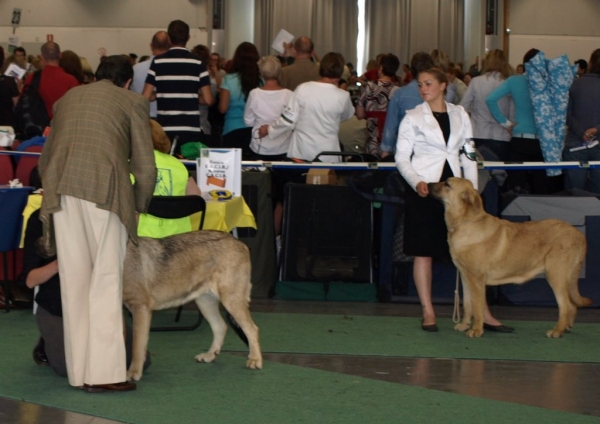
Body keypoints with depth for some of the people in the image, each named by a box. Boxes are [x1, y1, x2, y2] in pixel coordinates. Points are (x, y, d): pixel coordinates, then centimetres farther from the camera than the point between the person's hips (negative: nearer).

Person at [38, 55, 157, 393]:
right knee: (106, 280, -2)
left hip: (61, 189, 4)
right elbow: (145, 168, 8)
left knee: (74, 280, 8)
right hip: (104, 188, -4)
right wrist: (138, 207, 22)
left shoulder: (69, 97, 27)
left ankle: (79, 371, 9)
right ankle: (104, 371, -7)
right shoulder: (132, 102, 13)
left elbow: (45, 158, 30)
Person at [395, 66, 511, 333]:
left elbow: (469, 156, 12)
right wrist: (416, 182, -17)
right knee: (424, 252, 0)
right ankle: (428, 313, 8)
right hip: (424, 189, -2)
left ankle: (482, 313, 3)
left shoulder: (460, 115, 9)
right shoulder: (413, 118, 1)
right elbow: (402, 157, -1)